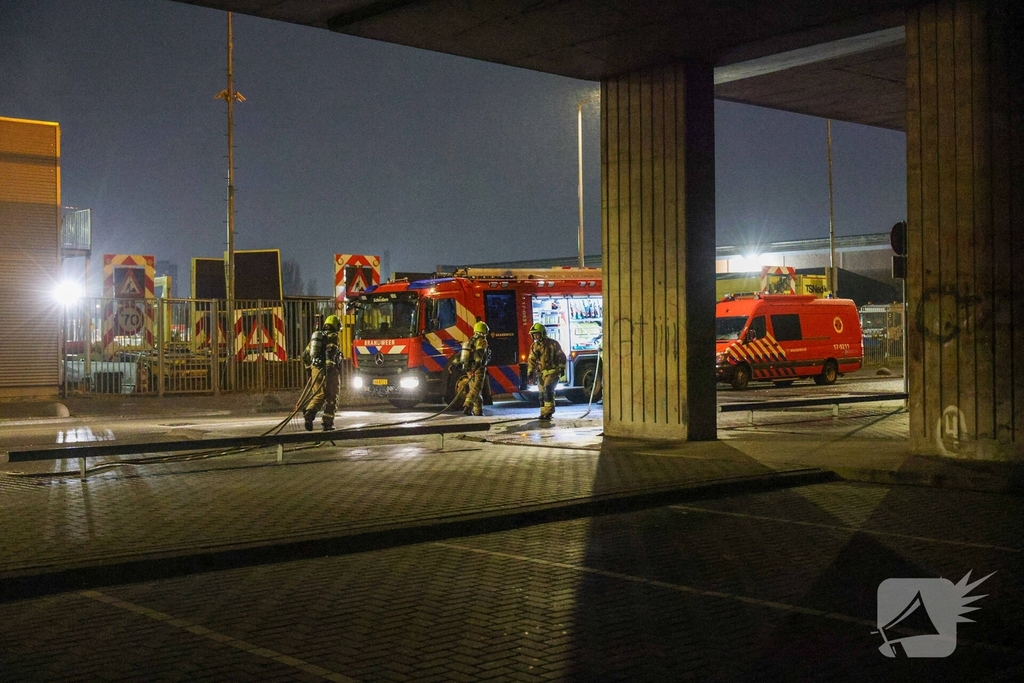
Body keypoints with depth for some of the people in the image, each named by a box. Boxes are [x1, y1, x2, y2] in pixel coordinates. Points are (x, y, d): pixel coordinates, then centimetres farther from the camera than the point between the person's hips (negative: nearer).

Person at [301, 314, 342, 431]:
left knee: (319, 395, 11)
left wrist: (309, 367, 32)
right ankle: (327, 422, 4)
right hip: (330, 371, -6)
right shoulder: (333, 337, -3)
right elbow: (331, 352, -20)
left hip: (316, 369, 6)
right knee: (331, 397, 5)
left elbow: (305, 355, 20)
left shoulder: (315, 336, 18)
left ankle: (309, 412, -16)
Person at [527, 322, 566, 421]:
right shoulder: (534, 346, 9)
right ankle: (544, 413, 13)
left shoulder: (553, 343, -4)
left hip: (552, 371, -5)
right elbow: (531, 360, 13)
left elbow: (561, 357, 0)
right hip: (541, 373, 5)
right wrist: (530, 372, 6)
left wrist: (561, 368, -5)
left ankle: (549, 410, -25)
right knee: (542, 393, 4)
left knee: (548, 388, -24)